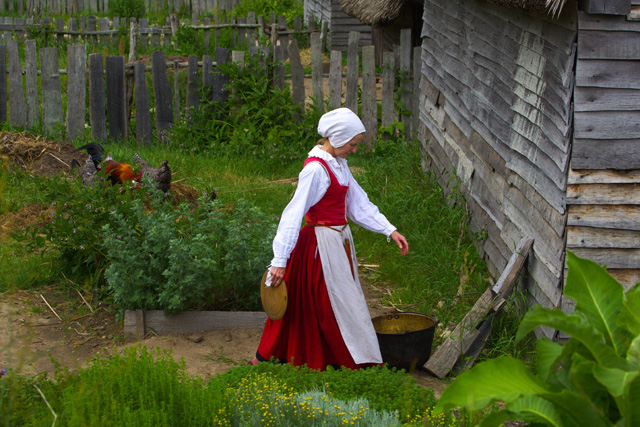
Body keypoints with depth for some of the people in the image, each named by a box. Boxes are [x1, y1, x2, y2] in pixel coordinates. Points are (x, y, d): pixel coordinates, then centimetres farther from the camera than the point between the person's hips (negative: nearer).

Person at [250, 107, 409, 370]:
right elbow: (293, 213, -23)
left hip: (339, 241, 10)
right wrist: (280, 260, -26)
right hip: (322, 244, -10)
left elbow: (358, 203, 14)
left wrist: (390, 231, 9)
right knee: (337, 303, 2)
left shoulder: (338, 164, 9)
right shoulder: (316, 169, -19)